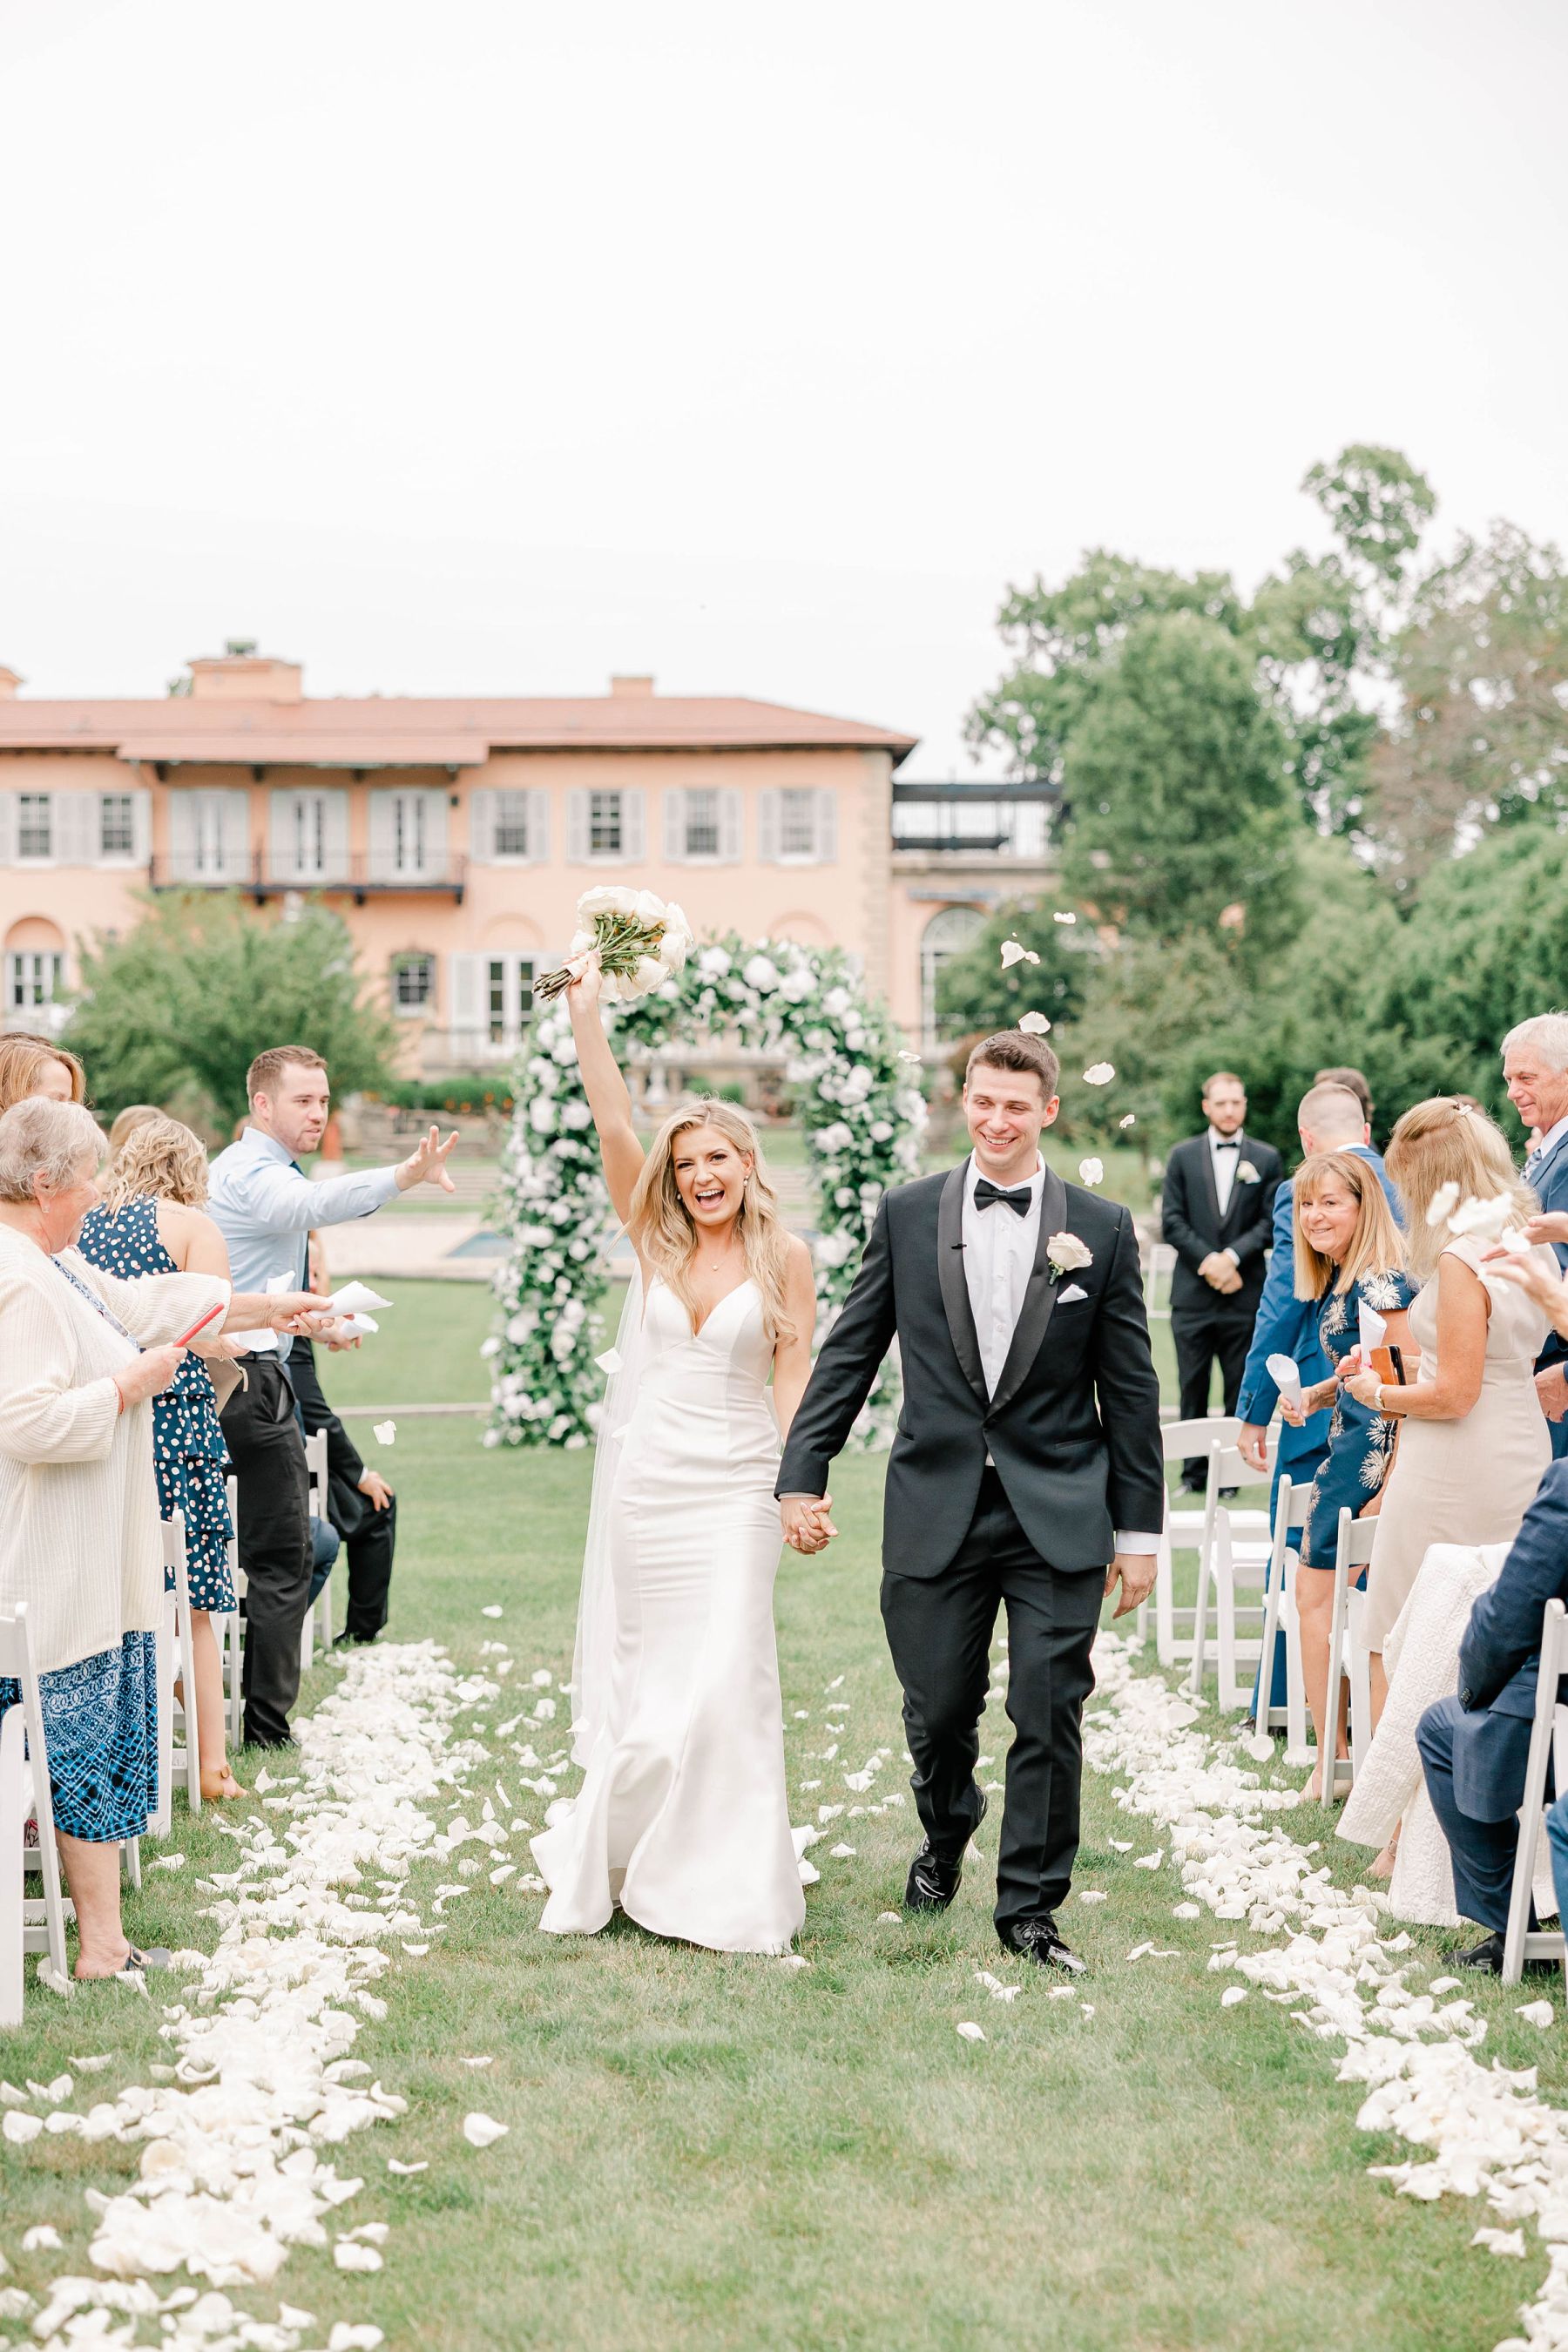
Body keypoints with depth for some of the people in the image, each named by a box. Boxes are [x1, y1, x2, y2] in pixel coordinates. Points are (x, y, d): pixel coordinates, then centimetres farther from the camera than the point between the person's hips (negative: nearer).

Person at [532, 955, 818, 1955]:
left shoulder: (785, 1255, 0)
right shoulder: (656, 1241, 5)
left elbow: (795, 1376, -2)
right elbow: (614, 1128, -4)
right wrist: (587, 1012, -11)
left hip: (733, 1486, -2)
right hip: (643, 1477, 2)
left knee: (726, 1676, -7)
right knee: (643, 1674, 9)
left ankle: (728, 1884, 6)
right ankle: (616, 1862, 26)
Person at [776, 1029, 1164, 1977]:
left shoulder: (1102, 1229, 1)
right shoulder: (907, 1214, 4)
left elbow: (1130, 1388, 3)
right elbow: (849, 1354, 6)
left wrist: (1139, 1530, 2)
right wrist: (803, 1474, -1)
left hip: (1057, 1515, -1)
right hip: (937, 1508, 1)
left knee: (1050, 1716, -2)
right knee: (939, 1710, 9)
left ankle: (1031, 1906, 14)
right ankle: (946, 1841, 40)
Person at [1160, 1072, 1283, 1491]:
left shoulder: (1267, 1158, 7)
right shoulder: (1183, 1156, 8)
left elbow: (1271, 1222, 1)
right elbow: (1171, 1221, 3)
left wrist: (1233, 1256, -12)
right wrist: (1207, 1260, -9)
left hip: (1244, 1294, 0)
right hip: (1193, 1294, 1)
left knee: (1240, 1389, 2)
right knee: (1193, 1389, 2)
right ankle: (1194, 1472, 9)